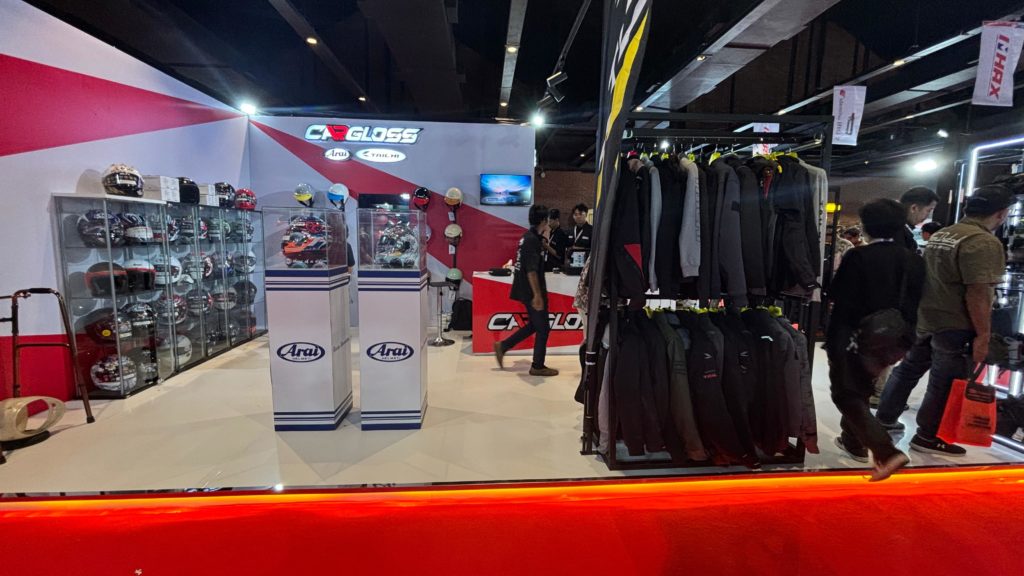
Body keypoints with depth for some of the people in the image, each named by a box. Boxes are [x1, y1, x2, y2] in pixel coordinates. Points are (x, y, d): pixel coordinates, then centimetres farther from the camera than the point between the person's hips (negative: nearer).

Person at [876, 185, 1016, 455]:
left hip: (923, 319, 8)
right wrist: (983, 335, -18)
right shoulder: (984, 243, -18)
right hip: (954, 327, -8)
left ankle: (884, 418, 27)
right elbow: (977, 294, -23)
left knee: (908, 370, 17)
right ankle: (927, 437, 15)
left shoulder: (940, 235, 10)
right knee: (945, 384, 4)